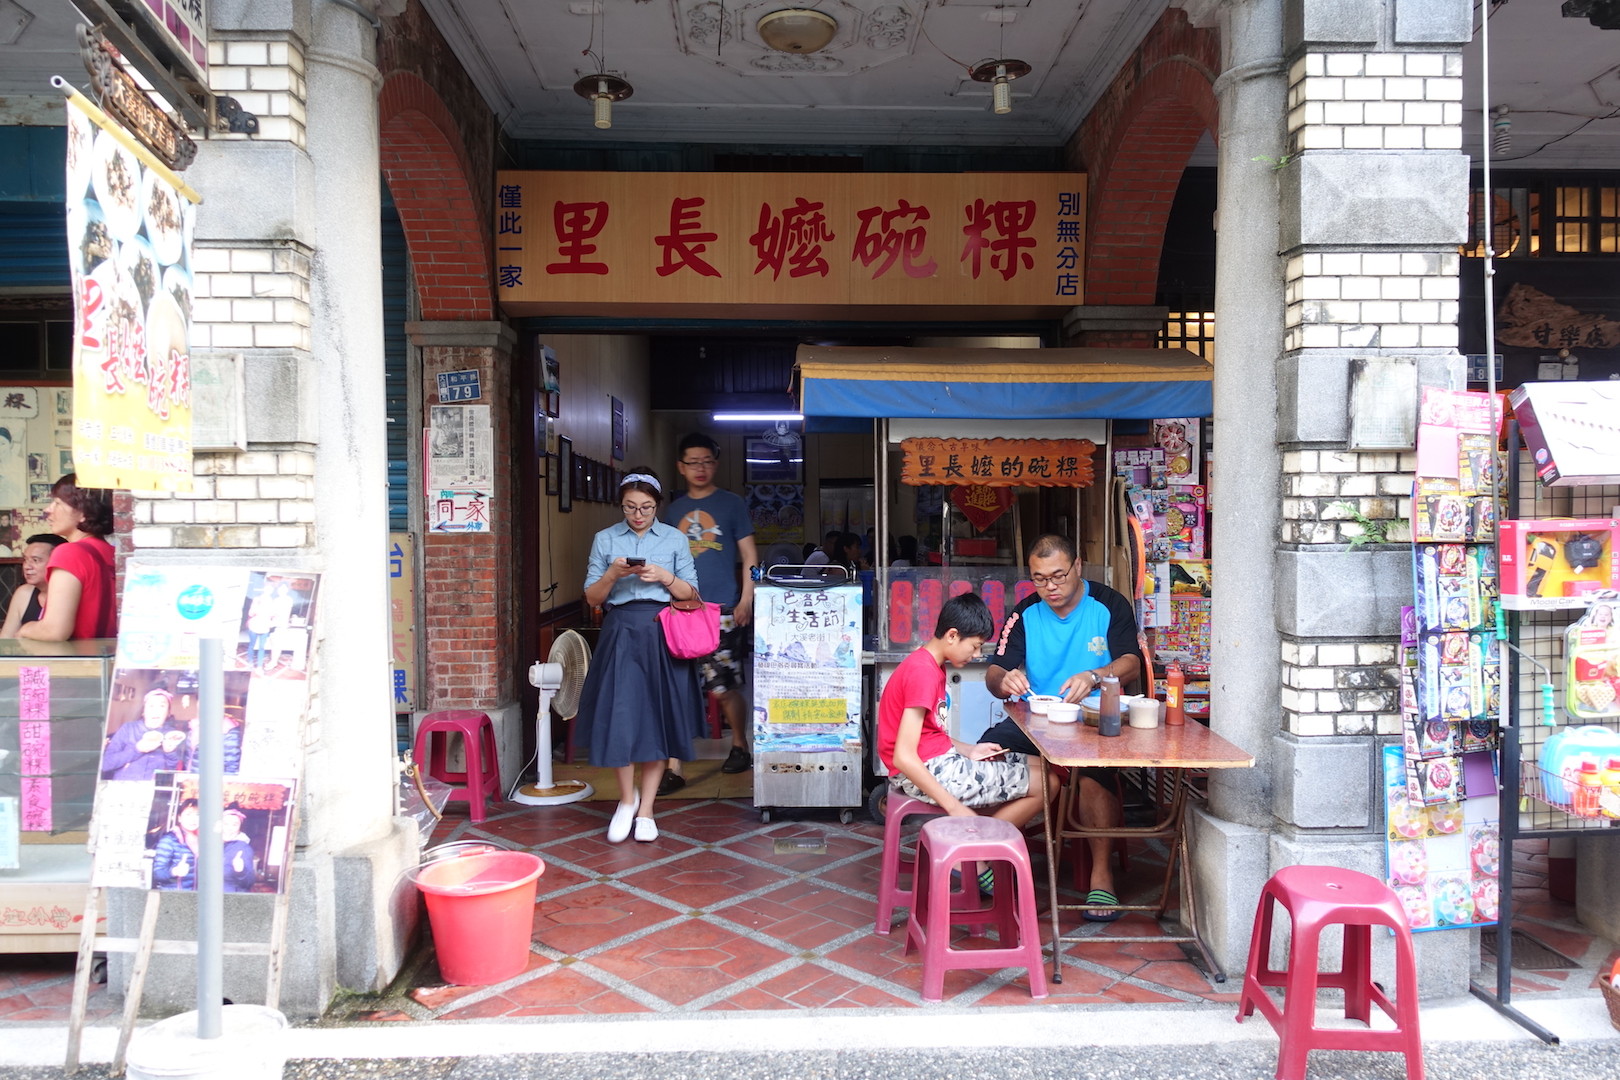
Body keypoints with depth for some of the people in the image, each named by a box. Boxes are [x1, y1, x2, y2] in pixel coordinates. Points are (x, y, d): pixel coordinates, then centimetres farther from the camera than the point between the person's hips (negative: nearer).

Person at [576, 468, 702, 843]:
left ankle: (645, 809, 13)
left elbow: (690, 594, 6)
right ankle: (627, 799, 18)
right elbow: (592, 598, 7)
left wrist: (664, 577, -12)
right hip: (621, 632, 0)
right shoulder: (605, 539, 8)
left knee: (658, 719, 2)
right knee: (620, 715, -5)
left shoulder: (675, 539, 8)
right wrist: (612, 575, -12)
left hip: (662, 634, 0)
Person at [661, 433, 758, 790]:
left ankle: (740, 746, 27)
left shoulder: (731, 503, 4)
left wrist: (746, 600, -7)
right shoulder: (674, 510, 14)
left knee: (724, 688, 2)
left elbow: (749, 555, 2)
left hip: (722, 610, -3)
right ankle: (674, 768, 1)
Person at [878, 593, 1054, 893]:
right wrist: (954, 808, -25)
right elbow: (904, 757, -25)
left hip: (941, 760, 10)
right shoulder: (923, 672, -20)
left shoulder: (931, 665, 12)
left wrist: (970, 750, 5)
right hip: (929, 772, -10)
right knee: (1045, 783, -8)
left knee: (1038, 764, 15)